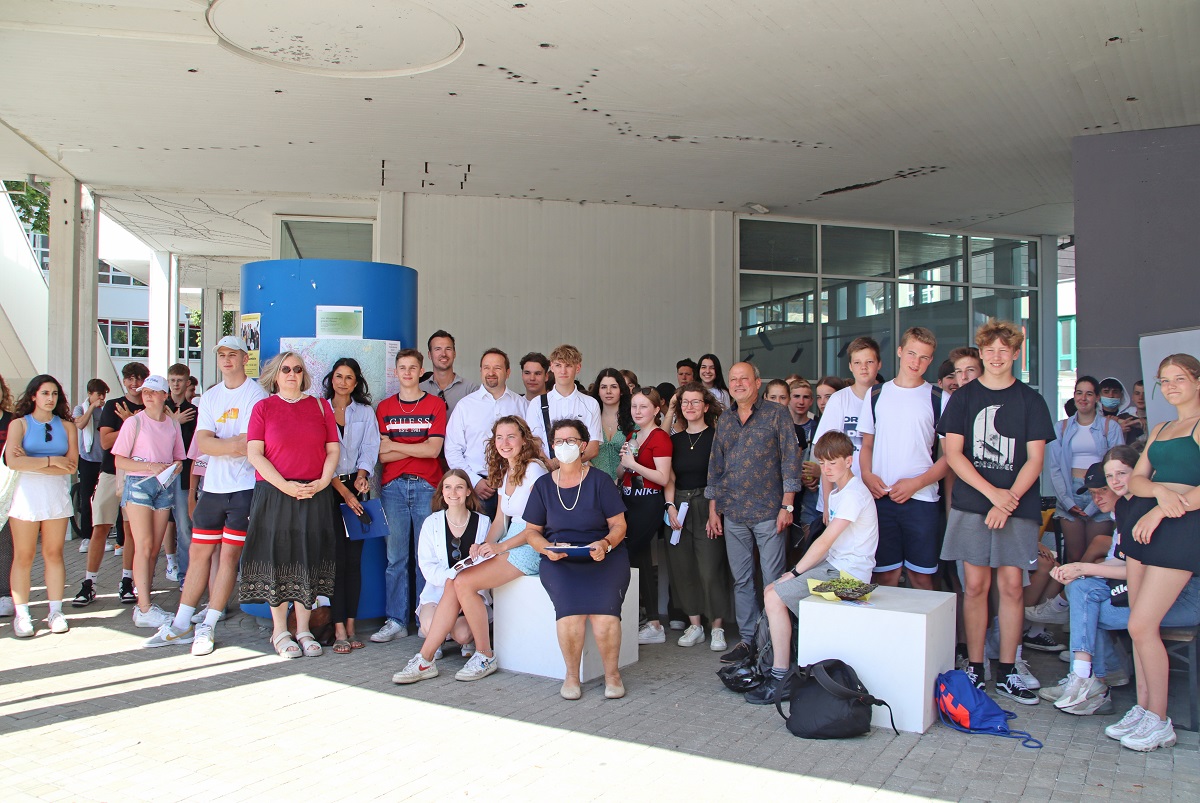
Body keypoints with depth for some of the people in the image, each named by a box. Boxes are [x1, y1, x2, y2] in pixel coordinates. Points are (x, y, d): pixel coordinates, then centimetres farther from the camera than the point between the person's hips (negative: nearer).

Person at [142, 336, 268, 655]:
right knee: (198, 553, 10)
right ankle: (181, 625, 20)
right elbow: (201, 442, -1)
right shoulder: (209, 397, 13)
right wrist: (234, 443, -15)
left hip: (245, 487, -5)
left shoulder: (256, 395, -4)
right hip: (213, 486, 5)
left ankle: (207, 627, 10)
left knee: (229, 555, 1)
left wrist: (217, 444, -6)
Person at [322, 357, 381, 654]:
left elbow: (369, 449, 8)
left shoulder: (366, 412, 15)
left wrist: (361, 476, -11)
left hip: (356, 489, 2)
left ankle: (350, 626, 5)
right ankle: (339, 629, -4)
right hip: (328, 489, -2)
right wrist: (342, 490, -8)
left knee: (354, 558, -1)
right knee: (336, 558, -8)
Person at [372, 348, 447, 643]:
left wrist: (394, 445, -1)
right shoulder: (385, 407, 13)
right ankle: (396, 621, 8)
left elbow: (433, 450, -6)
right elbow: (382, 455, 2)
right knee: (396, 557, 2)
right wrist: (418, 447, -7)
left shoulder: (435, 404, 6)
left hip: (426, 486, -2)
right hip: (394, 487, 2)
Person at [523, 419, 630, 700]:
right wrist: (548, 548, -8)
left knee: (603, 608, -29)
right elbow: (531, 531, 14)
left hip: (603, 558, -1)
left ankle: (612, 673, -3)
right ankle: (571, 675, -5)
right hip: (559, 561, 1)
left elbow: (619, 524, 5)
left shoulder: (599, 481, 4)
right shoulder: (543, 485, 11)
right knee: (570, 608, -29)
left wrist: (605, 544, -16)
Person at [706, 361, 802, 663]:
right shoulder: (724, 421, 14)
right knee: (741, 579, 9)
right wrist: (713, 509, 12)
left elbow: (790, 460, -5)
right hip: (733, 514, 5)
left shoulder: (777, 415, -1)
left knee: (773, 579, -1)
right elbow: (715, 466, 17)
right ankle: (747, 638, 19)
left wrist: (787, 505, -10)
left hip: (769, 512, -5)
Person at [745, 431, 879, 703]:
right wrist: (797, 571, 1)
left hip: (848, 572, -10)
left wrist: (795, 572, -13)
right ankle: (774, 660, 15)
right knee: (770, 591, 8)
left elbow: (825, 541, -20)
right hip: (833, 565, 10)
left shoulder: (854, 494, -16)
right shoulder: (837, 492, 16)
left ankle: (780, 678, -11)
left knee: (774, 597, -18)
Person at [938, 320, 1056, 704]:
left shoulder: (1030, 400, 7)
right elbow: (952, 453, 0)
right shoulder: (963, 397, 7)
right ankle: (974, 668, 11)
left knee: (1011, 586, 2)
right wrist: (992, 492, -11)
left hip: (1017, 506, 0)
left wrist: (1009, 499, -12)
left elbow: (1034, 459, 2)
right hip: (970, 505, 0)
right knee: (975, 585, 2)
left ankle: (1007, 672, 12)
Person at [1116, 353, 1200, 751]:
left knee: (1141, 625, -8)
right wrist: (1160, 489, -11)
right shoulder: (1160, 429, 20)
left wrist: (1163, 509, -19)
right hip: (1145, 523, 7)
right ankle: (1143, 709, 17)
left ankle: (1160, 721, 6)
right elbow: (1136, 479, 10)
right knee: (1141, 624, 7)